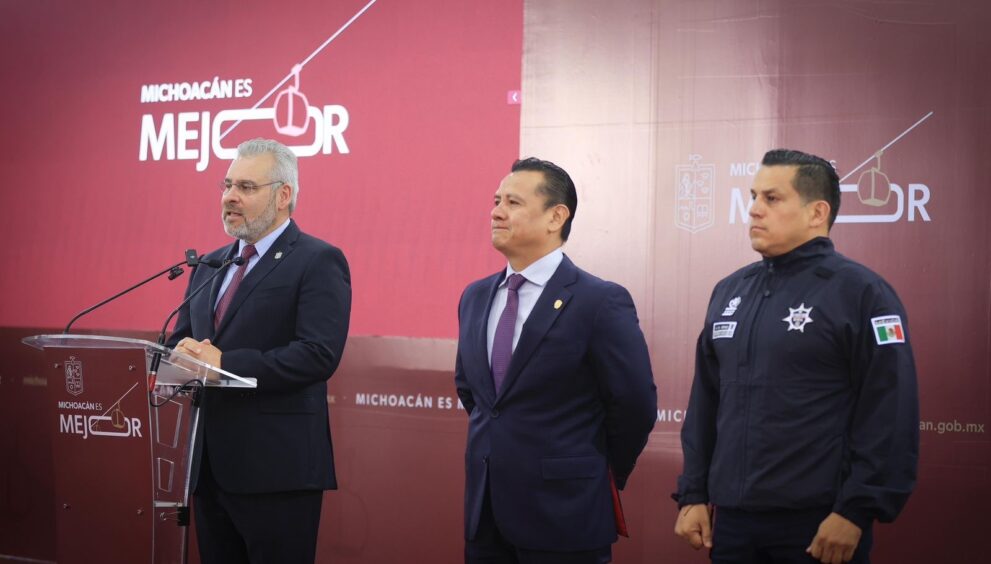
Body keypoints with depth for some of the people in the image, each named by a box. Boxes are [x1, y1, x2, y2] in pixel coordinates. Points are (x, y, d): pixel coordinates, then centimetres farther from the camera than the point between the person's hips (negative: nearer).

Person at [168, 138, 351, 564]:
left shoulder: (318, 262, -7)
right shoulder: (209, 266, 17)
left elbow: (319, 354, -19)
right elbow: (180, 341, 18)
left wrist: (223, 364, -22)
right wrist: (183, 359, -7)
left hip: (276, 471, -7)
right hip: (211, 466, 7)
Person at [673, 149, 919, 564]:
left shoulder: (860, 293, -7)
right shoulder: (730, 291, 12)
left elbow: (890, 417, -12)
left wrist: (855, 513, -16)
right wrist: (693, 495, 10)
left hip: (818, 524, -6)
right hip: (732, 520, 6)